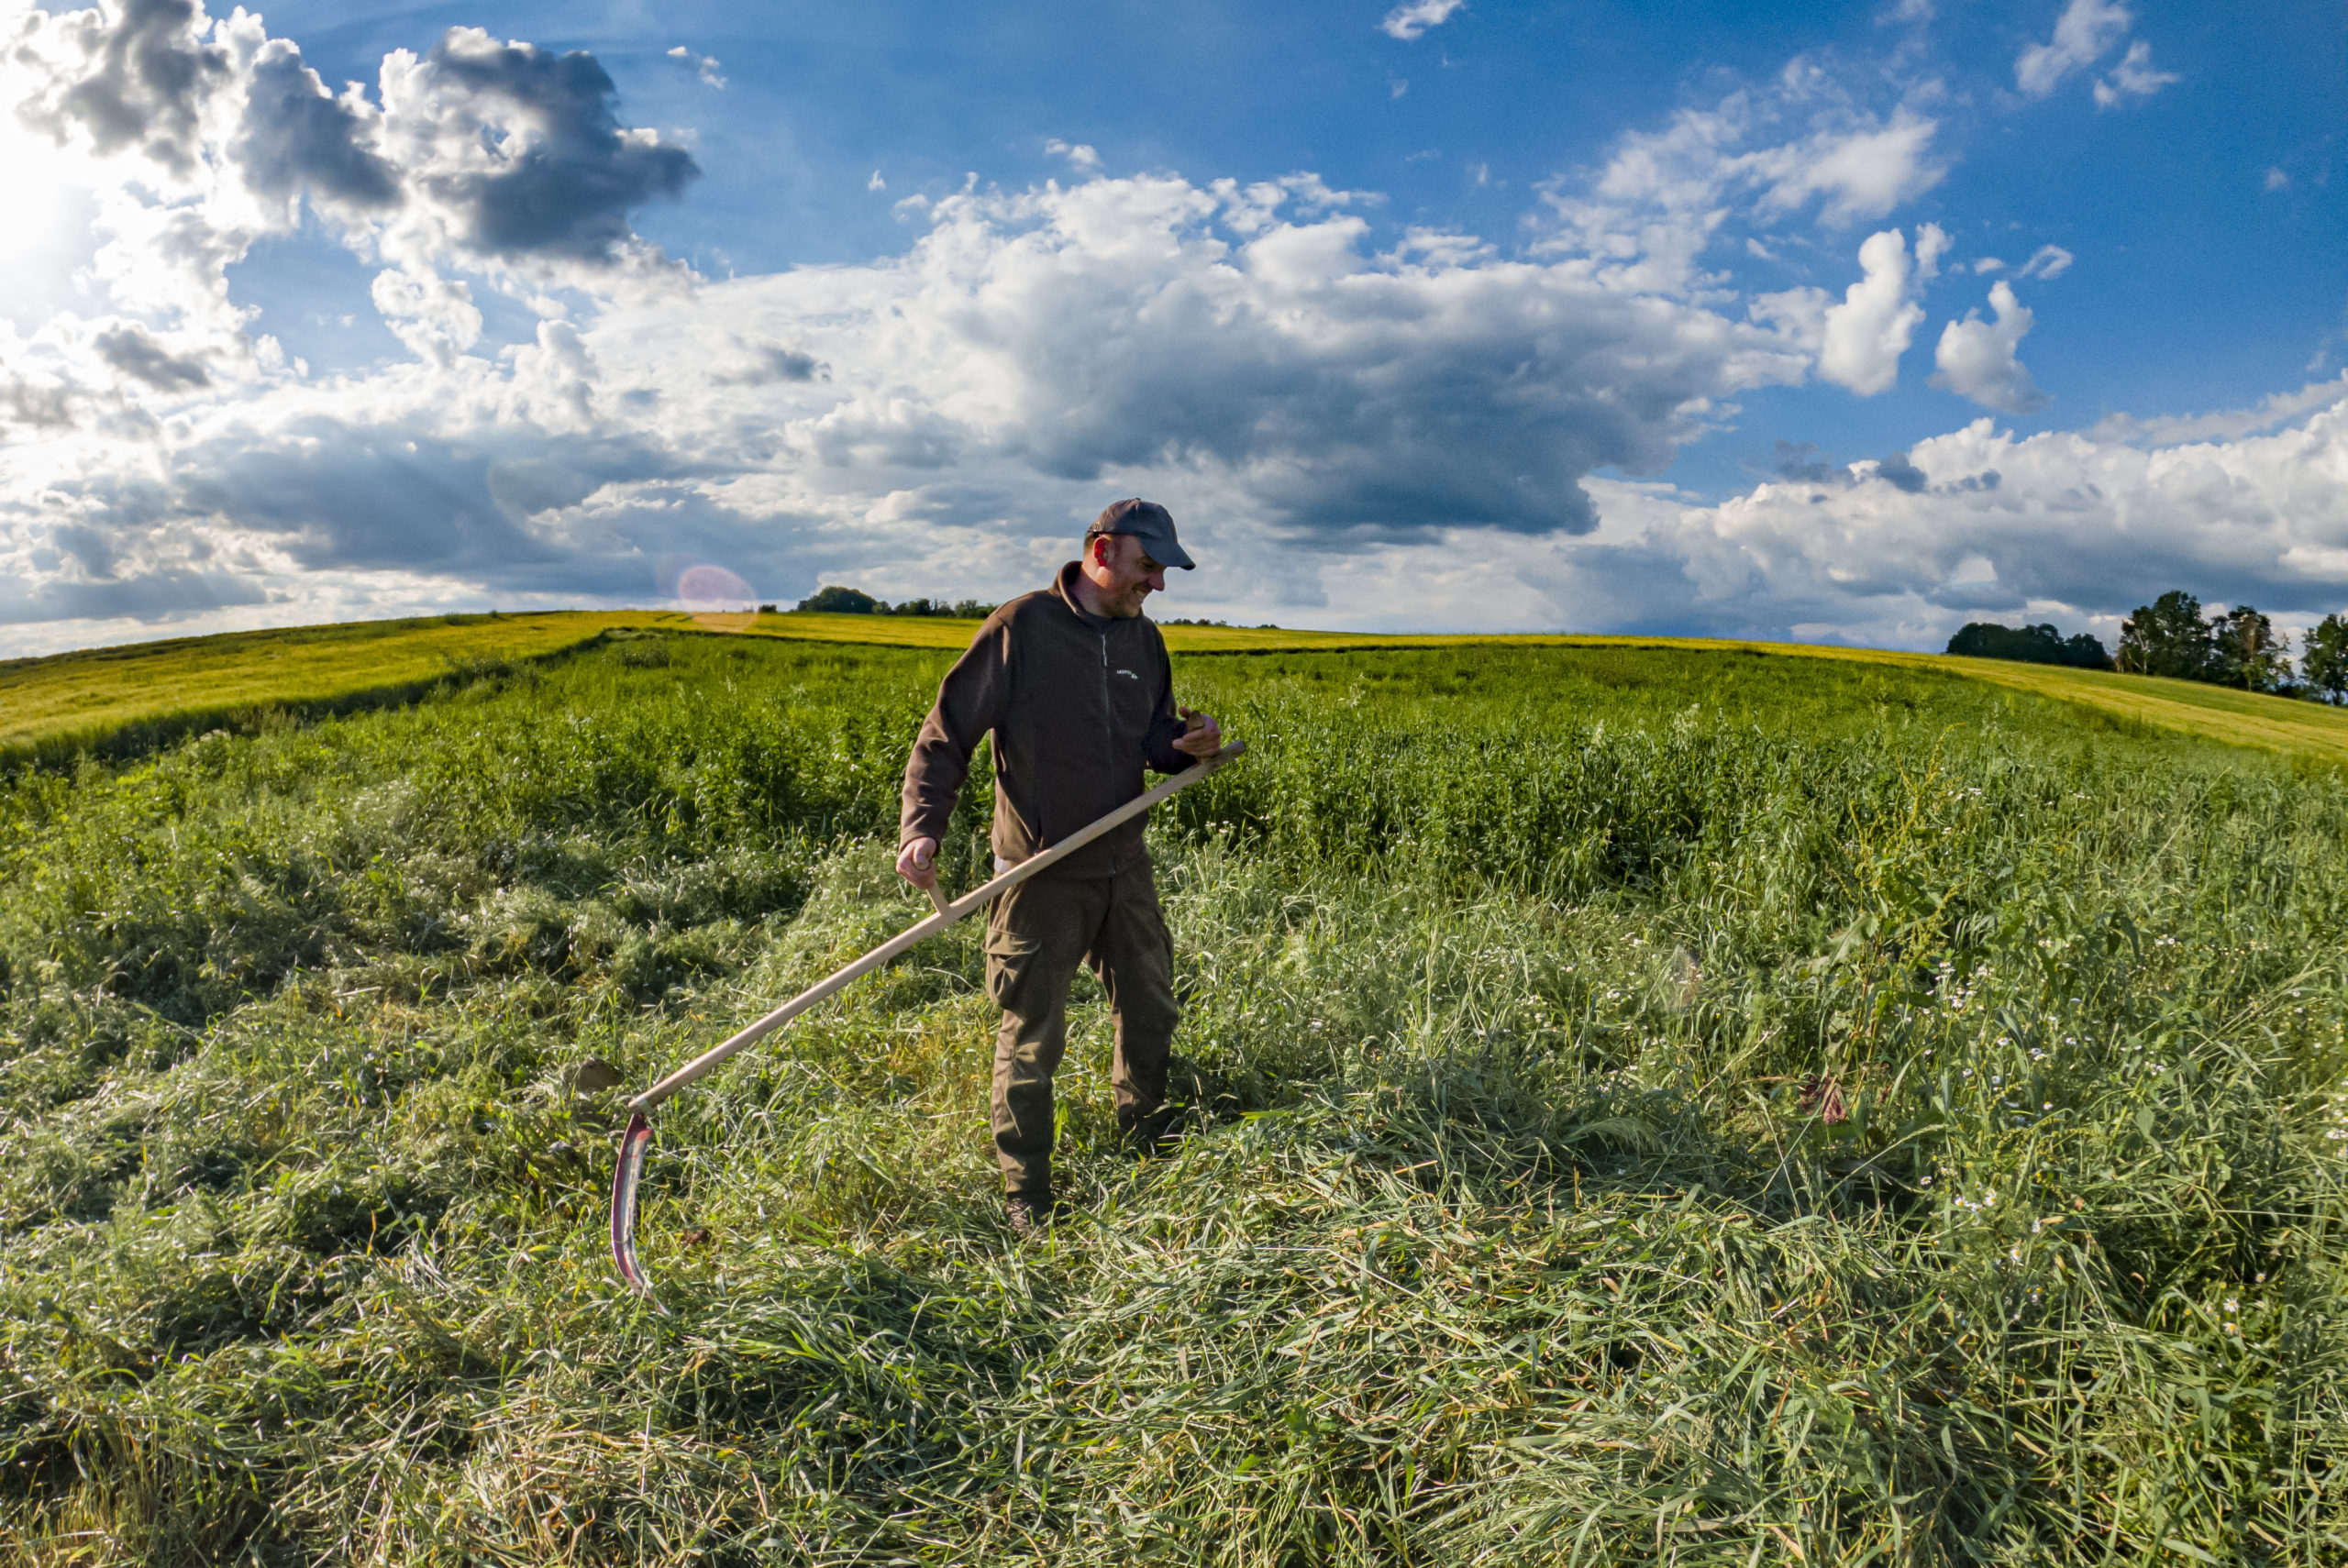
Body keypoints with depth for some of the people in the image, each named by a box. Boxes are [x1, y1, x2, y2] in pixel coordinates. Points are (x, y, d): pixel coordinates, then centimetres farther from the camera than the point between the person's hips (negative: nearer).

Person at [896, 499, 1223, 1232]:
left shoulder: (1144, 639, 7)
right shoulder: (1021, 627, -13)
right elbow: (947, 734, -12)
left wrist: (1185, 741, -7)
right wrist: (922, 827, -25)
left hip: (1123, 866, 6)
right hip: (1042, 874, -6)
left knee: (1150, 1013, 19)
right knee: (1033, 1039, 3)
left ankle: (1147, 1150, 43)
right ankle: (1025, 1195, 22)